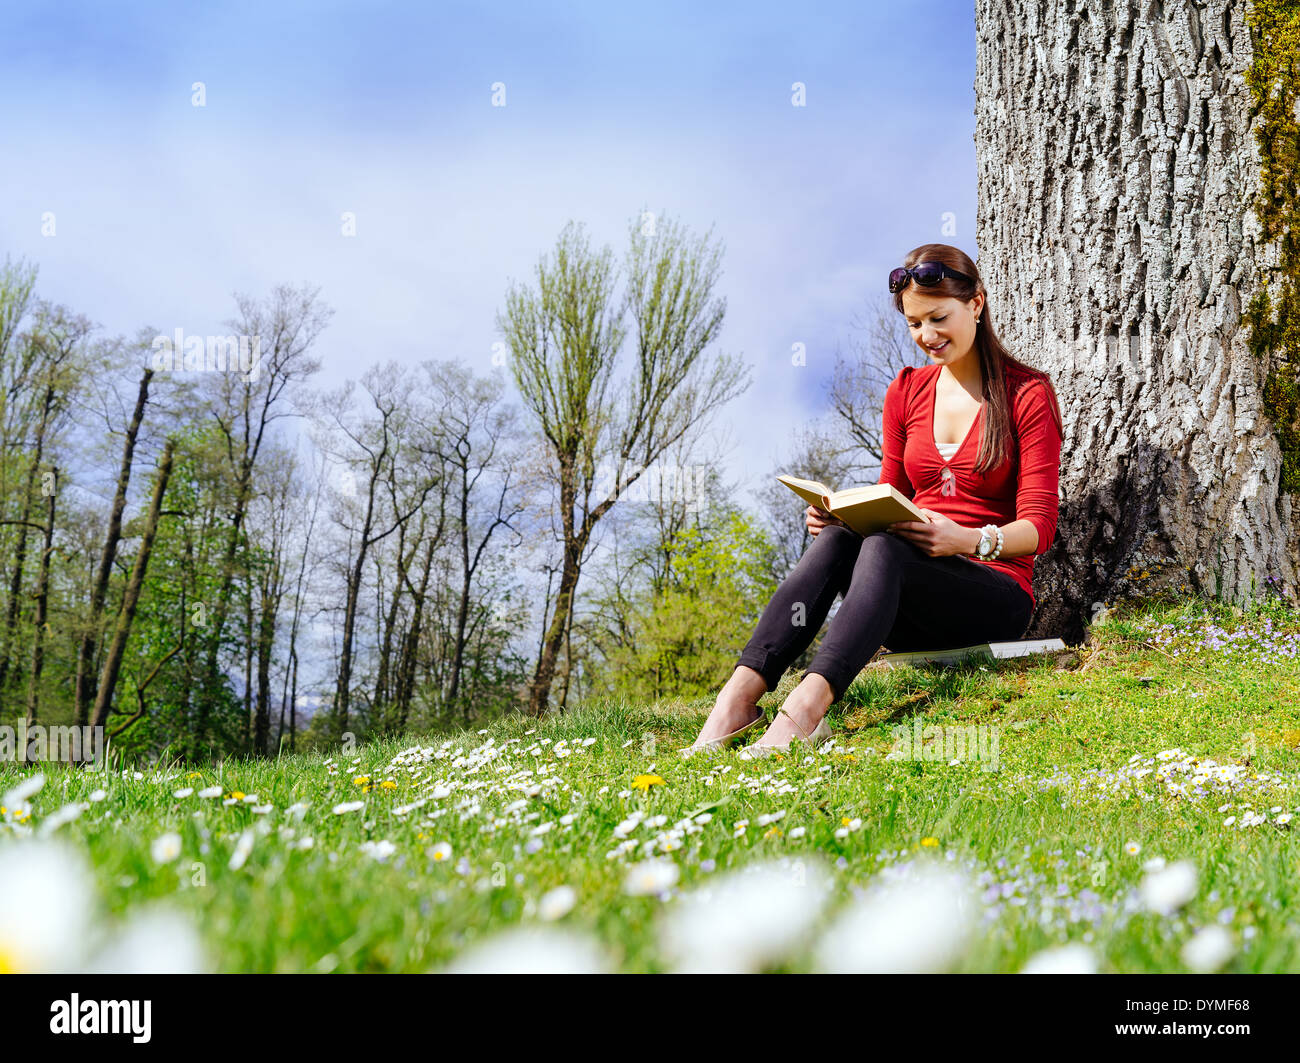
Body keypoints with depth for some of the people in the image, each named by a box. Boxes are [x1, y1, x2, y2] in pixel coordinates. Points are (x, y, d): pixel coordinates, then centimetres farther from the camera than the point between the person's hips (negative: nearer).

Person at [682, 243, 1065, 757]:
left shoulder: (1028, 393, 0)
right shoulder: (906, 392, 14)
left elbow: (1038, 527, -6)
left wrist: (967, 540, -27)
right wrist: (842, 515, -8)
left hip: (997, 598, -4)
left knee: (884, 548, -35)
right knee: (836, 537, -29)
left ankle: (805, 706, -54)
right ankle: (739, 694, -43)